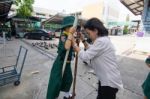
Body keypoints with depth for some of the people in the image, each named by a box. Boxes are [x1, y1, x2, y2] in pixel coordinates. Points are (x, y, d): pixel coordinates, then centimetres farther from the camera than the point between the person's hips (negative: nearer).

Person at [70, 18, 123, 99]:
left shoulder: (101, 41, -28)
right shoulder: (102, 40, 6)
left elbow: (85, 57, -27)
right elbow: (91, 50, 17)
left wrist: (74, 44, -17)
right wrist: (83, 40, 6)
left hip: (110, 81, -10)